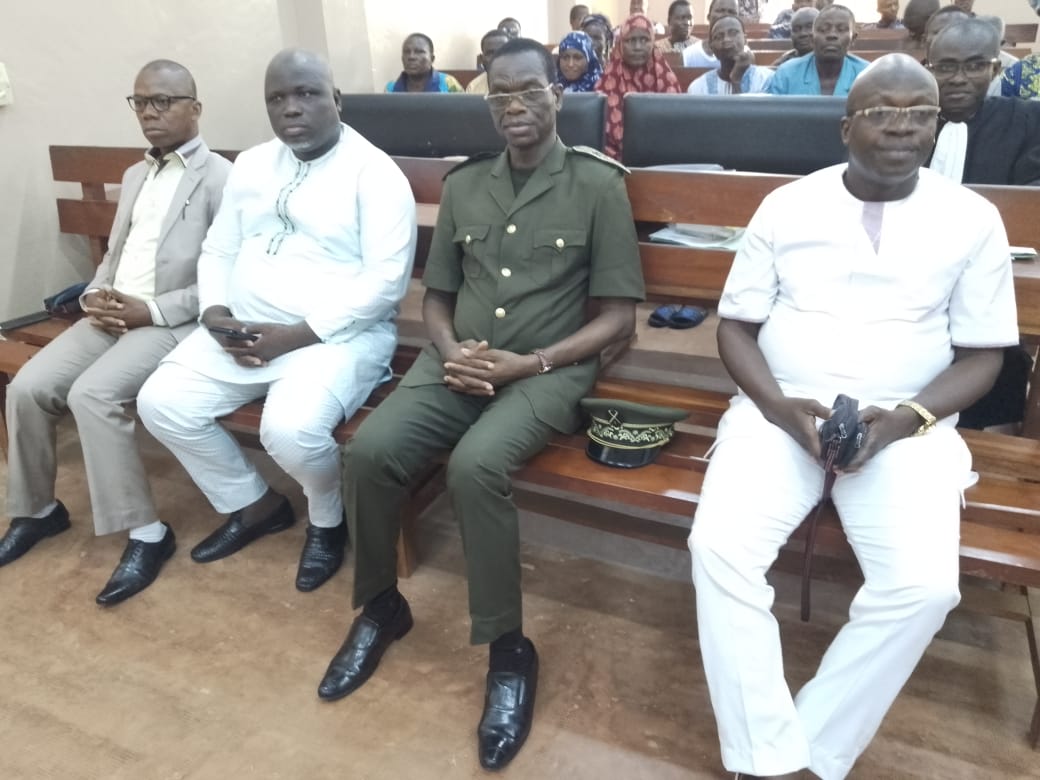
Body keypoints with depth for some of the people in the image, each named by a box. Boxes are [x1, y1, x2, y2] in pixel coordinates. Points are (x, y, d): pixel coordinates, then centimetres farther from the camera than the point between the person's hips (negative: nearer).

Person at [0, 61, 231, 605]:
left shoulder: (221, 179, -5)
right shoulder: (135, 176, 21)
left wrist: (152, 310, -19)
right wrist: (95, 296, 1)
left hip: (175, 321, -7)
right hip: (113, 313, 8)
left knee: (91, 394, -28)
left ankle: (147, 532, -15)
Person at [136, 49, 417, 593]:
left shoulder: (374, 172, -8)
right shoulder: (250, 165, 14)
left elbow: (386, 279, -17)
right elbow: (218, 250, 17)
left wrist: (296, 335, -20)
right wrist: (215, 312, -4)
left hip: (339, 333, -7)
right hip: (242, 329, 7)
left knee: (289, 430, -31)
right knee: (160, 403, -7)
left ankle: (327, 520, 5)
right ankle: (253, 505, 15)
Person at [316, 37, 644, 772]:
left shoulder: (598, 183, -1)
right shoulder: (463, 184, 13)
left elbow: (617, 316, -4)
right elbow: (436, 294, 16)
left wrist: (528, 363, -15)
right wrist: (450, 351, -7)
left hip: (549, 369, -4)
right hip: (458, 363, 4)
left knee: (475, 465, -33)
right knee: (369, 451, -20)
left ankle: (510, 648, -11)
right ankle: (382, 606, 7)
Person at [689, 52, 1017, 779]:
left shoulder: (973, 220, 5)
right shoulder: (787, 206, 5)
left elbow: (982, 355, 6)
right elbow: (735, 325, 4)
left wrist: (905, 418, -14)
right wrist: (780, 406, -14)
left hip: (906, 423, 0)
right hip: (782, 409, 0)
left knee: (924, 583, -26)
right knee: (720, 546, -26)